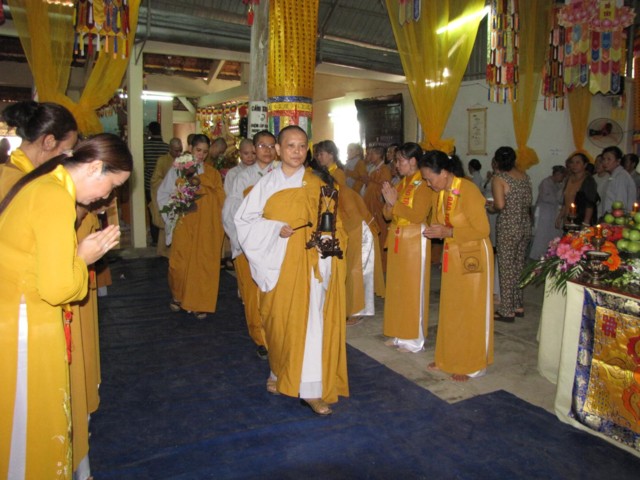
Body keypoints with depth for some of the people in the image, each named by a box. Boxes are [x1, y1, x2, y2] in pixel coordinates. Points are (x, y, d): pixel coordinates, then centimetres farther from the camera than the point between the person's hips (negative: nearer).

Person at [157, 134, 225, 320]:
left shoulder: (213, 173, 12)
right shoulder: (178, 169, 5)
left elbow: (220, 198, 3)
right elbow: (163, 194, 4)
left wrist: (203, 189, -10)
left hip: (206, 226, 1)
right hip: (184, 224, -1)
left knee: (203, 263, -1)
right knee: (180, 262, 1)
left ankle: (199, 304, 9)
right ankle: (178, 296, 25)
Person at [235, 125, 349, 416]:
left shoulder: (317, 185, 2)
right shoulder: (266, 184, 3)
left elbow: (333, 223, 3)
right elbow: (244, 220, 1)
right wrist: (275, 228, -13)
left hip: (309, 261, -1)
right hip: (278, 263, 1)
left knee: (310, 321, -5)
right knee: (279, 320, 9)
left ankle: (310, 389, 3)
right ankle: (280, 372, 34)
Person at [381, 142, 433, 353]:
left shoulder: (423, 185, -10)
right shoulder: (401, 183, 12)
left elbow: (418, 215, -20)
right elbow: (388, 215, 10)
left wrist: (394, 202, -18)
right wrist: (389, 201, -9)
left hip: (414, 241, -8)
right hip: (396, 240, 8)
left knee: (413, 288, 0)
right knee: (396, 286, 11)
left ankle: (414, 338, 12)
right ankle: (400, 333, 24)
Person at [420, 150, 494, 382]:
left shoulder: (468, 191, -21)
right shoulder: (440, 192, 0)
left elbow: (483, 230, -21)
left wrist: (448, 232, -23)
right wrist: (435, 230, -9)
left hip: (473, 257, -7)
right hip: (452, 255, 7)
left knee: (471, 310, 5)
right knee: (449, 308, 14)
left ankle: (471, 364, 21)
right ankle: (448, 357, 29)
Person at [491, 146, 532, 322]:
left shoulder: (499, 178, -11)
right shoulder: (524, 176, 8)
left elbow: (500, 204, -20)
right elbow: (529, 200, 13)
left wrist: (491, 206, 0)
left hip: (508, 227, -7)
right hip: (525, 225, 7)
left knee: (506, 268, 1)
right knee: (519, 265, 15)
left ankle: (507, 311, 7)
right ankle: (518, 306, 25)